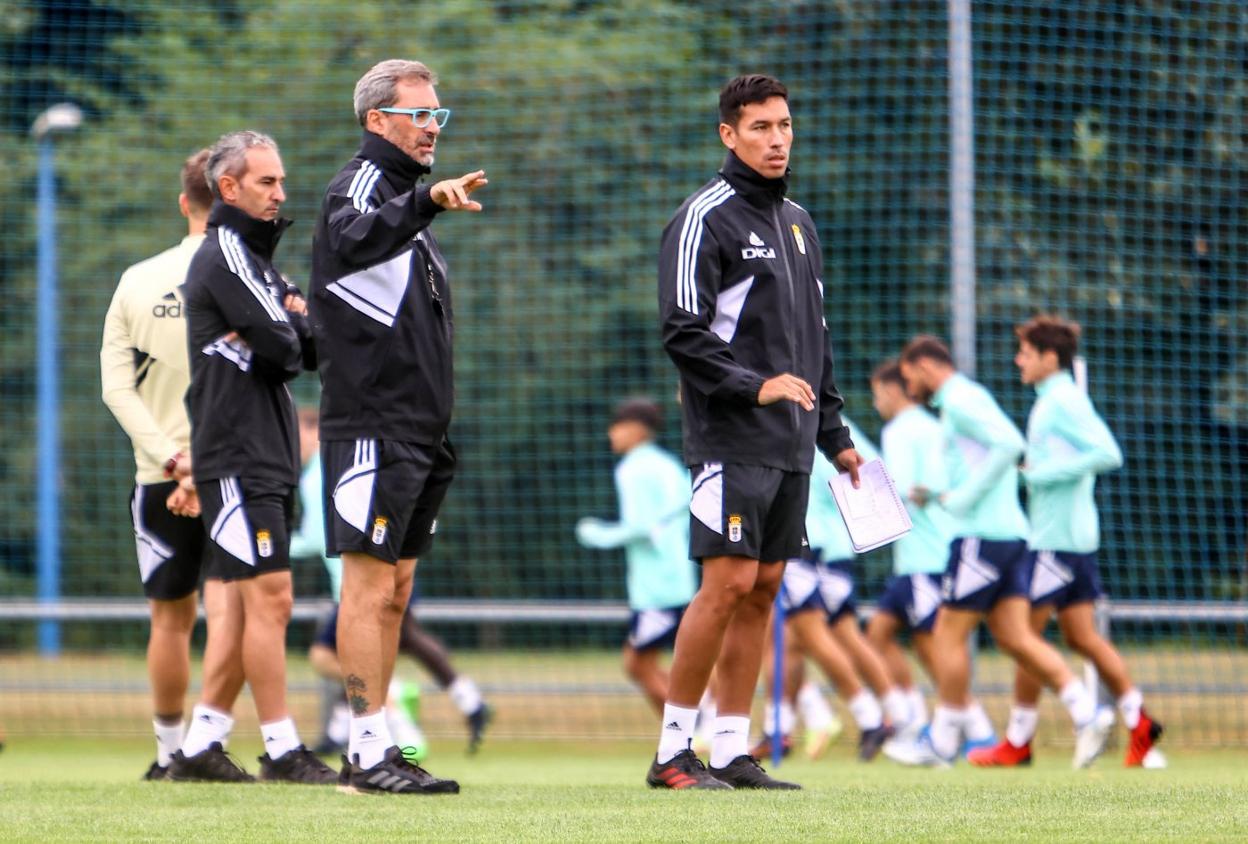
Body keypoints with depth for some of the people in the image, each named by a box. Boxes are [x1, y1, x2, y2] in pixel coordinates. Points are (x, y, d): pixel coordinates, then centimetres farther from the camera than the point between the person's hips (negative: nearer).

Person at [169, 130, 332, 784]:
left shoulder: (254, 258, 22)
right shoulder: (225, 253, -9)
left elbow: (313, 349, 14)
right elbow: (283, 347, -18)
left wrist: (287, 322, -6)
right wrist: (293, 323, 4)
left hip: (267, 459, 10)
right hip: (239, 456, -10)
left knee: (244, 604, 9)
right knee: (270, 597, -12)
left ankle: (201, 744, 11)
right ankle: (281, 750, -12)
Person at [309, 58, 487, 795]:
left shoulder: (408, 201, 21)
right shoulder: (361, 184, -8)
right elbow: (353, 241, -34)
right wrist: (425, 201, -50)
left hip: (416, 432, 9)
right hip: (372, 426, -9)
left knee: (395, 590, 9)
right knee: (370, 587, -9)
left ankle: (371, 750, 13)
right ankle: (371, 751, -10)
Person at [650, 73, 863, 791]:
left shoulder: (799, 222, 18)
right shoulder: (706, 218, -6)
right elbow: (684, 333, -13)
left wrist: (834, 434, 20)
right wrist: (756, 386, -21)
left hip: (791, 447, 8)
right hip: (731, 442, -8)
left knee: (763, 589, 5)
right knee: (729, 582, -13)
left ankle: (734, 751, 7)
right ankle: (673, 751, -7)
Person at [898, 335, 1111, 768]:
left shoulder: (959, 400, -9)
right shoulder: (966, 399, 22)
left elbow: (1010, 445, -22)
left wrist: (963, 497, -18)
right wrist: (936, 496, 19)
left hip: (982, 534, -10)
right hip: (1010, 533, 10)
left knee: (949, 635, -1)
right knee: (1015, 638, 3)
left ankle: (942, 742, 4)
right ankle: (1087, 713, -8)